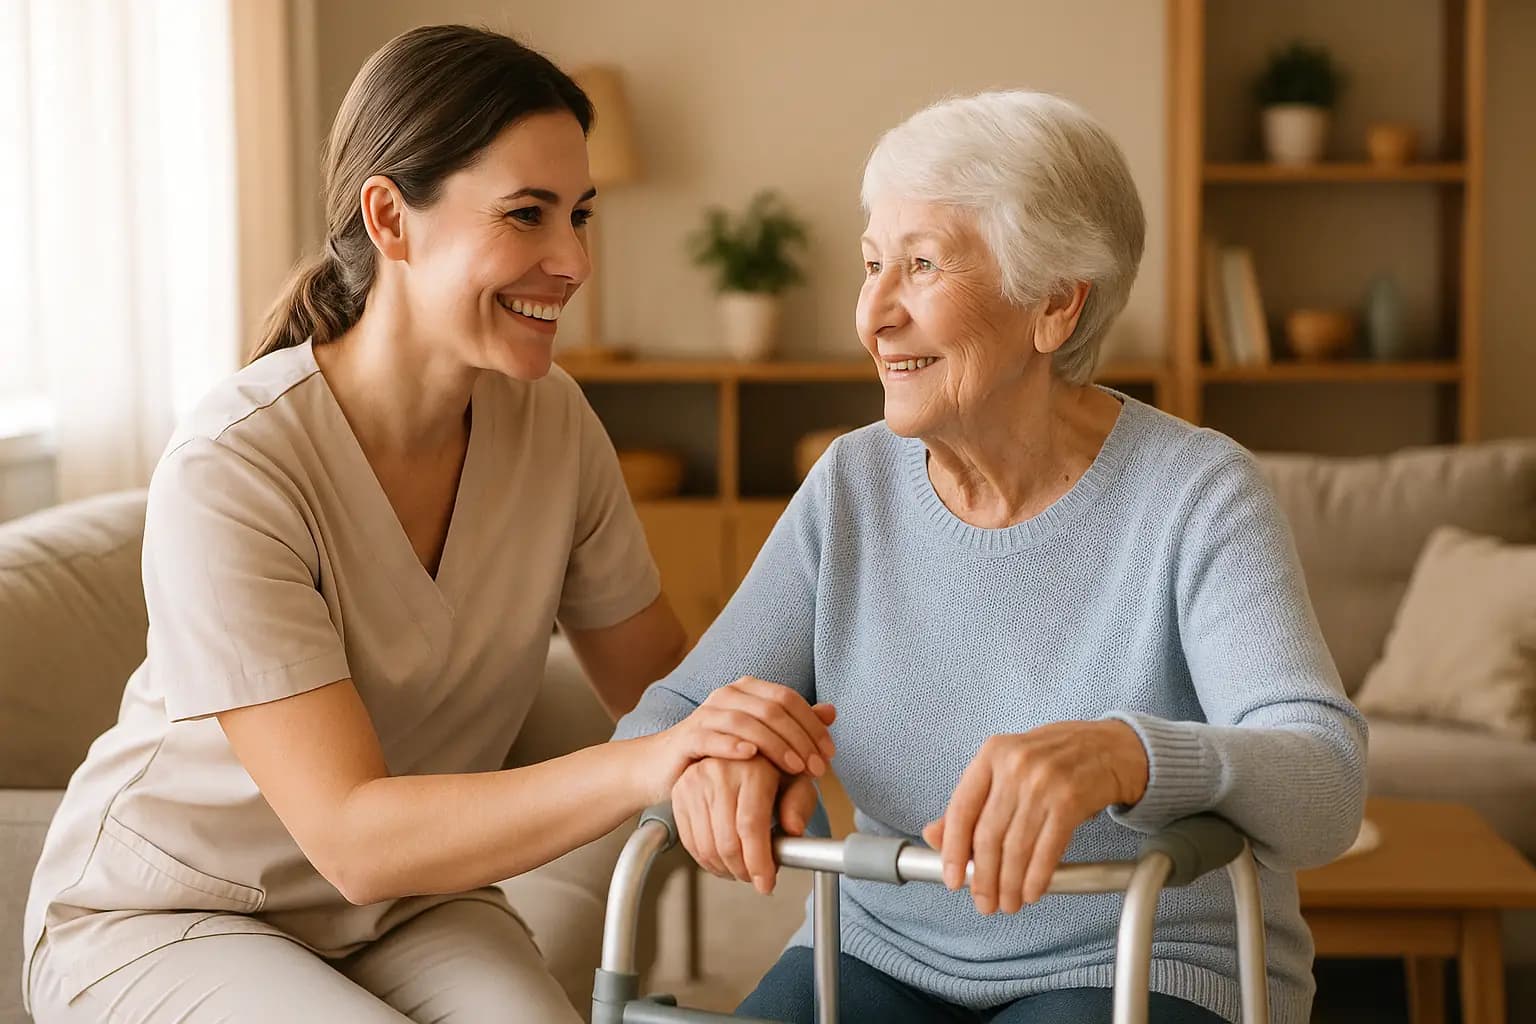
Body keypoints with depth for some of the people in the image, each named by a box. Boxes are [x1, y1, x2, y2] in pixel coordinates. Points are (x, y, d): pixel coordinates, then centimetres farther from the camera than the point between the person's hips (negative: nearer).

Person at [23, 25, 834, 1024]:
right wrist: (647, 766, -42)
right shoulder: (229, 472, -27)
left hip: (412, 902, 4)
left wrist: (747, 747, -23)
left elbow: (663, 682, -1)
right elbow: (352, 838, -30)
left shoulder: (552, 419, -9)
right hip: (166, 917, -3)